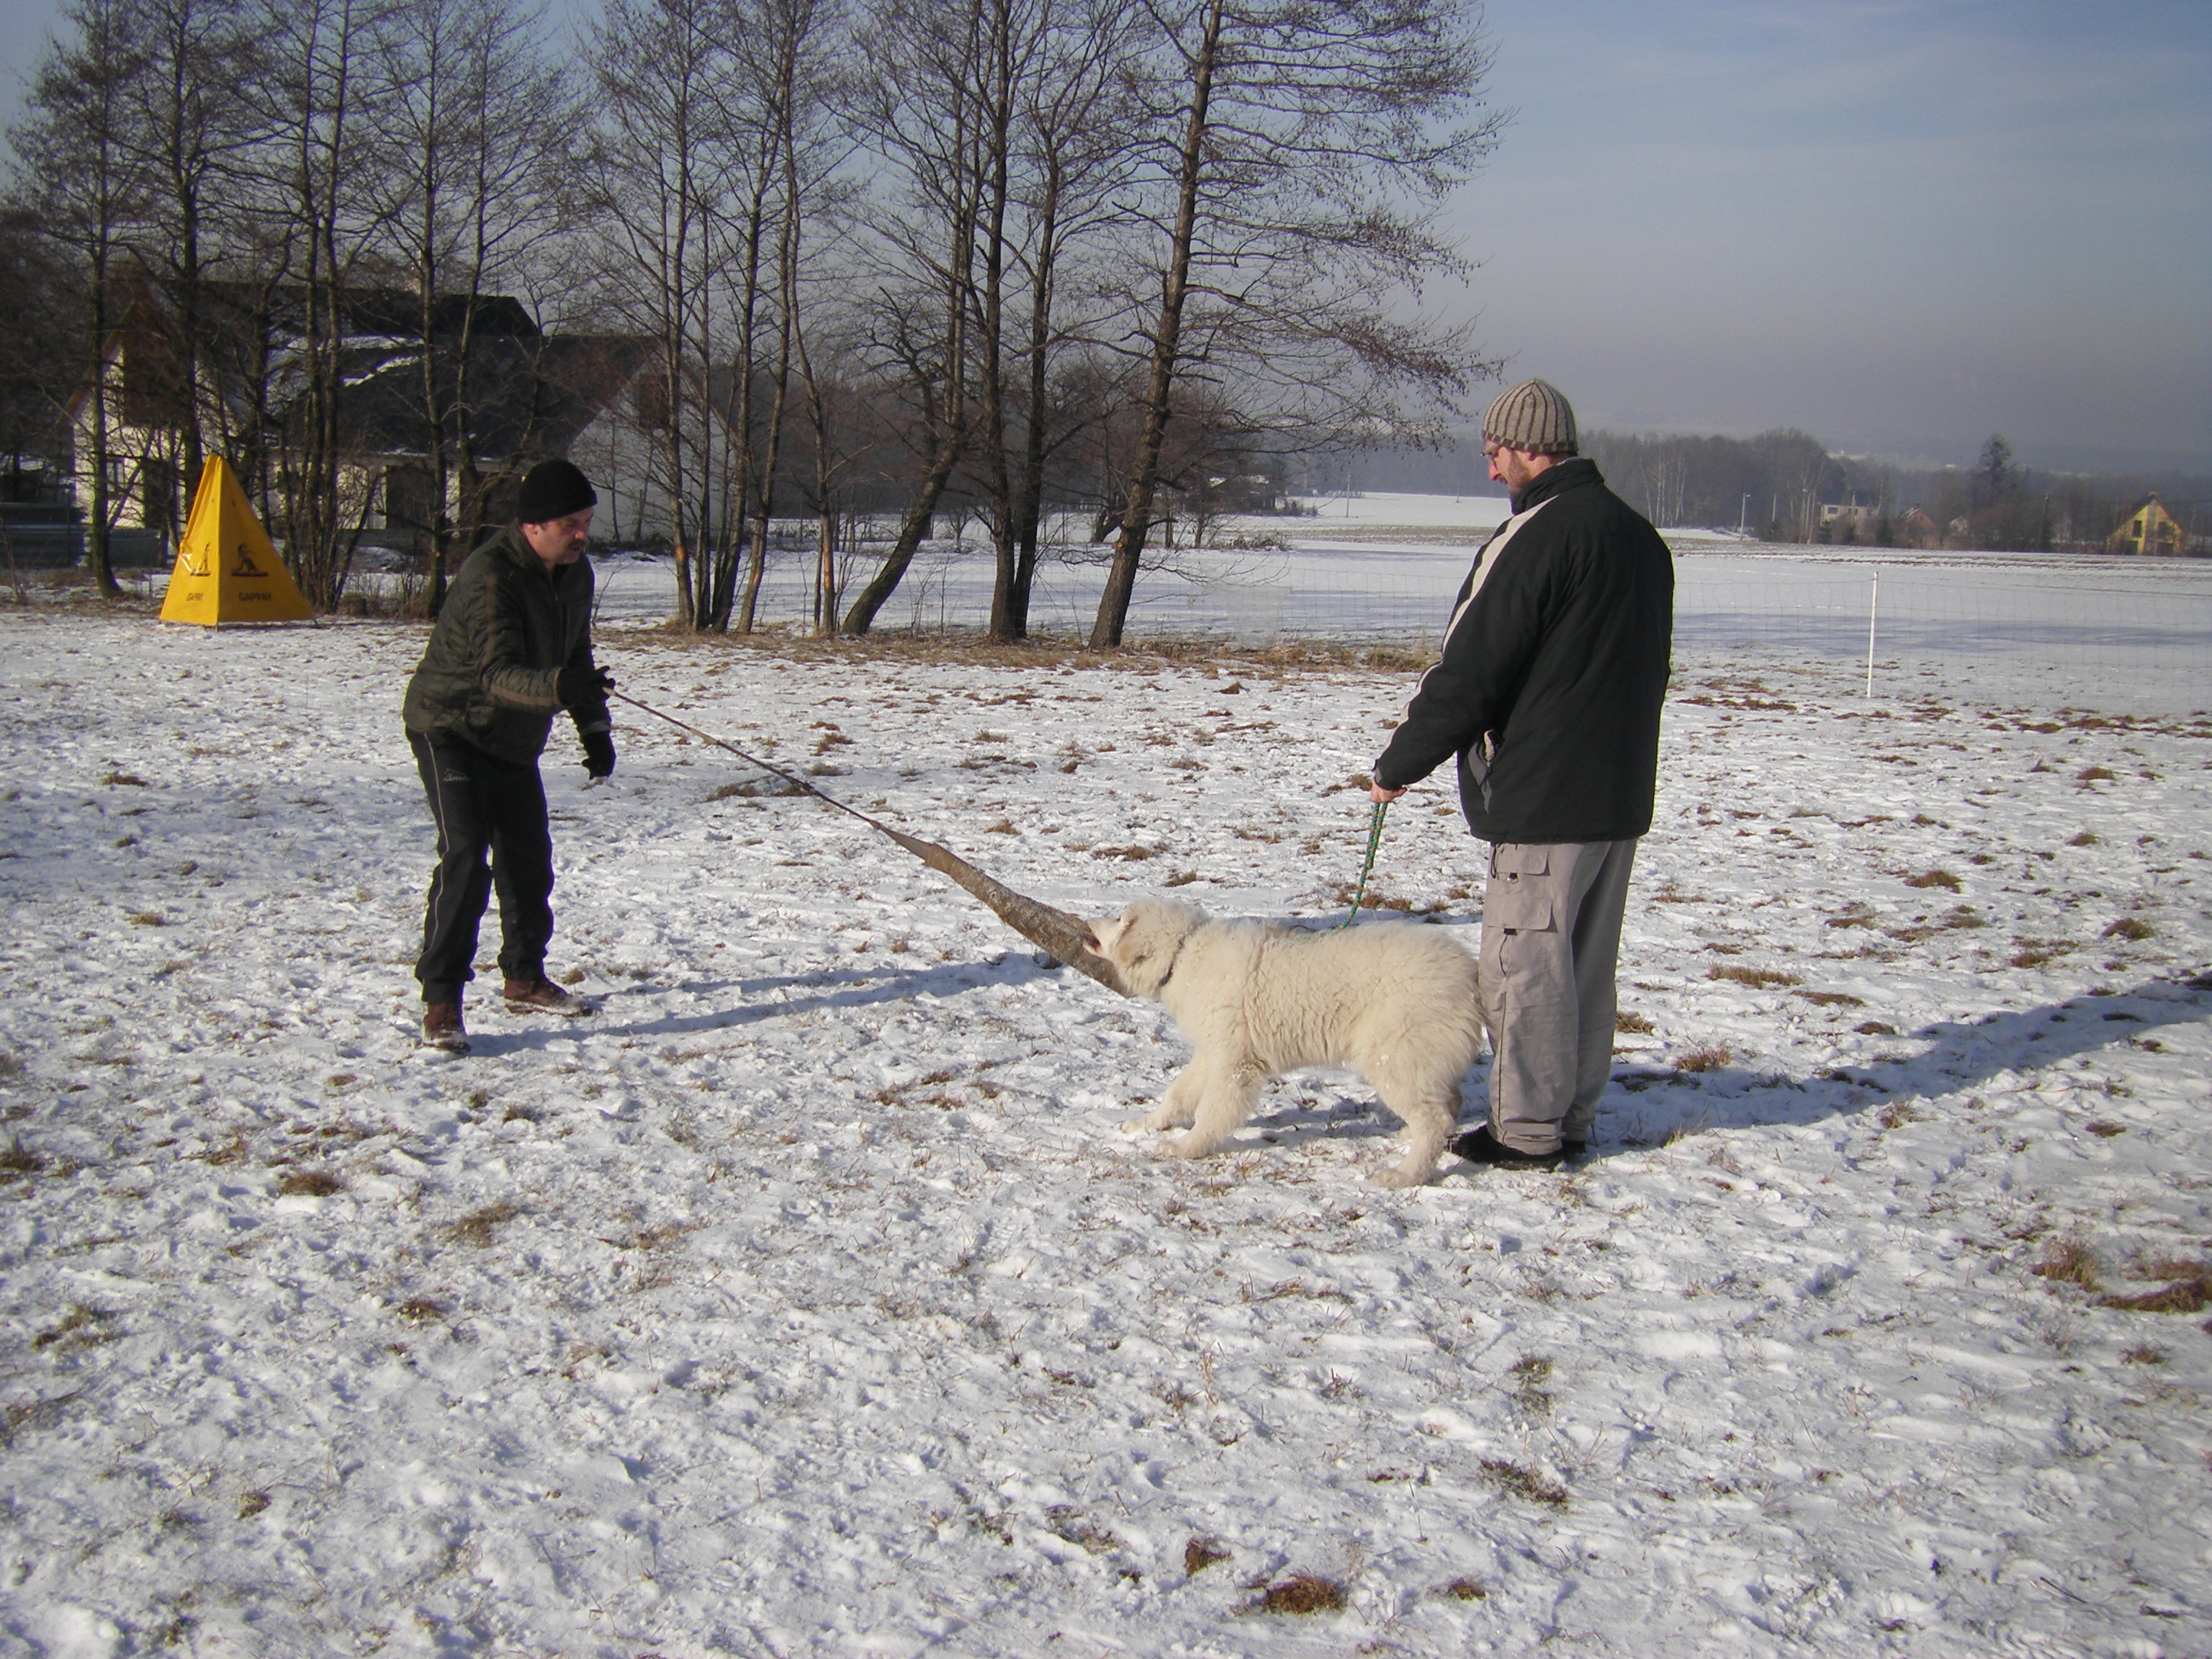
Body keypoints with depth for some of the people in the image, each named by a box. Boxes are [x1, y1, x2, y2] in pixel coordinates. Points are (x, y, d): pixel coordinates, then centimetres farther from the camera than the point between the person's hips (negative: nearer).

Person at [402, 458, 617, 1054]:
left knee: (529, 859, 14)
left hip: (515, 741, 8)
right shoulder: (491, 577, -29)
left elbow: (575, 654, 15)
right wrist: (558, 687, -59)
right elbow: (498, 674, -41)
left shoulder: (574, 571, -2)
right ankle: (440, 1002, -14)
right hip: (450, 729, -8)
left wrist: (594, 725, 10)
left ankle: (525, 980, 31)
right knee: (465, 857, -19)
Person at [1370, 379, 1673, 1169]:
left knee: (1524, 962, 0)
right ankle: (1572, 1116, 24)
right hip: (1622, 797, 9)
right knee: (1588, 962, 15)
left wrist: (1398, 766, -7)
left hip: (1543, 799, -9)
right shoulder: (1640, 535, 12)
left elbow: (1468, 672, -16)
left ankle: (1527, 1128, 7)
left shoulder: (1537, 535, -16)